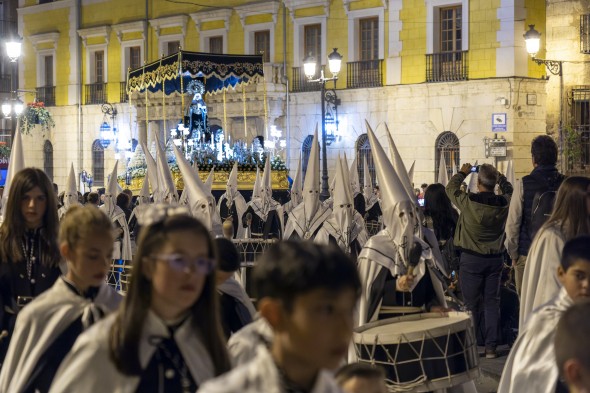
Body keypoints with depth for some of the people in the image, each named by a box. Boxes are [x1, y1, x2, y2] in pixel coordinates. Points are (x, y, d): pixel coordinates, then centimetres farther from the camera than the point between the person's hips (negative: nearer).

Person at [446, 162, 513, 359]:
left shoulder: (468, 201, -16)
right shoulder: (504, 203, -8)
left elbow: (451, 188, 4)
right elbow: (509, 189, 16)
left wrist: (462, 173, 17)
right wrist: (498, 176, 20)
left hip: (471, 259, -3)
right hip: (495, 258, 3)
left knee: (471, 303, 5)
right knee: (492, 302, 9)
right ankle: (491, 346, 9)